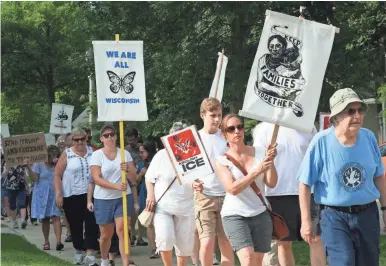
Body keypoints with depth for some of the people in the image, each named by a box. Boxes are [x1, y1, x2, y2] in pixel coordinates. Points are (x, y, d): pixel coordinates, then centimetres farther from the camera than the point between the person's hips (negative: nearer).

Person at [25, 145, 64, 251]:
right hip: (42, 195, 0)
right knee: (45, 219, 7)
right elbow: (35, 179, -7)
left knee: (56, 217, -13)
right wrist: (29, 168, -20)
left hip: (55, 195, 0)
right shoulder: (39, 165, 2)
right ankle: (46, 241, 19)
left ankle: (58, 241, -22)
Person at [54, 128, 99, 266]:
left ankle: (89, 254, -10)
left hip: (90, 194, 1)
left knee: (92, 224, -8)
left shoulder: (92, 151, 5)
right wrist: (58, 194, -10)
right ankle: (78, 251, 26)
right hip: (71, 196, -1)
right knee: (75, 225, 9)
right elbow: (57, 175, -3)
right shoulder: (67, 154, -2)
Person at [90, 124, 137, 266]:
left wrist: (127, 169, -21)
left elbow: (134, 178, 1)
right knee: (106, 234, 12)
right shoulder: (97, 155, -4)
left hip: (124, 198, 0)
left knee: (121, 230, -14)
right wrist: (116, 186, -26)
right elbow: (97, 179, -14)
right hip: (103, 199, 0)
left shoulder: (125, 153, 3)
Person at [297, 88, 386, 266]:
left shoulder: (369, 137, -3)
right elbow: (305, 184, -9)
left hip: (368, 213, 5)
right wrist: (306, 221, -9)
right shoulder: (321, 141, -15)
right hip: (335, 216, -4)